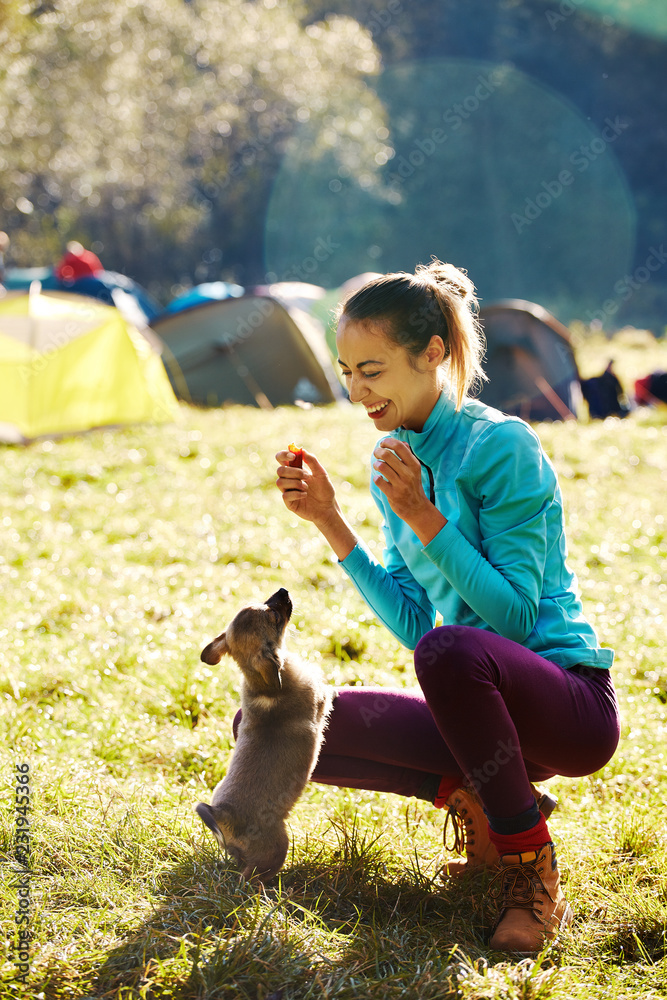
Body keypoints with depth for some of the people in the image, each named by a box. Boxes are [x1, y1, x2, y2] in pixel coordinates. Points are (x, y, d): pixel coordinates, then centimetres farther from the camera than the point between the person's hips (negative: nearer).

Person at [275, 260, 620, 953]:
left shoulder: (501, 446, -15)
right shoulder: (398, 461, 7)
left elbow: (515, 615, -20)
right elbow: (410, 622, 5)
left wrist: (423, 518, -24)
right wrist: (330, 522, -2)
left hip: (571, 699, -7)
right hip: (484, 710, 7)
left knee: (452, 650, -41)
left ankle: (531, 871, -19)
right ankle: (469, 792, -3)